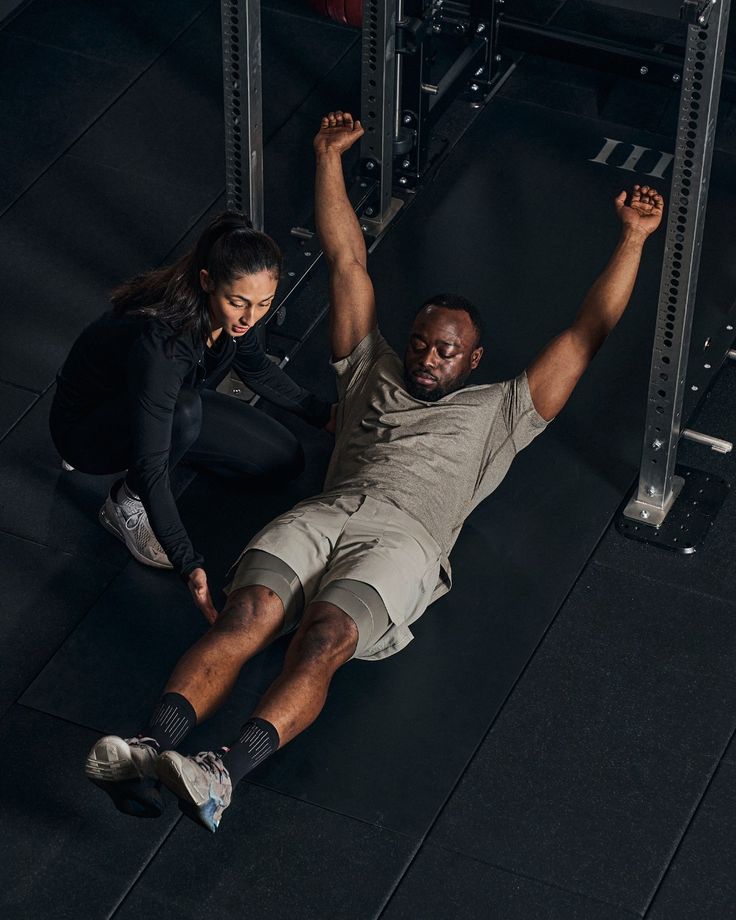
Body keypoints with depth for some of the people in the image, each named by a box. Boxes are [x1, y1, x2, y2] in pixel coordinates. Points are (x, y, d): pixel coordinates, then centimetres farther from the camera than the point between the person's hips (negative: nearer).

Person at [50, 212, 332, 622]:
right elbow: (150, 468, -42)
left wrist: (324, 413, 12)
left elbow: (258, 369, 6)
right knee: (185, 411, -38)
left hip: (161, 401, 7)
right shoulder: (159, 342, -41)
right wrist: (190, 565, -48)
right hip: (86, 427, -7)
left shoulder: (229, 314, -19)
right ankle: (125, 504, -12)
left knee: (286, 460, 0)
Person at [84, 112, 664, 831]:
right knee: (247, 616, -30)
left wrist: (633, 239, 21)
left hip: (402, 540, -3)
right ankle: (153, 750, -49)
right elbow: (346, 261, 35)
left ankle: (225, 774, -55)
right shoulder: (372, 373, 34)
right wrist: (329, 158, 37)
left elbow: (587, 334, 25)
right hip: (320, 516, 3)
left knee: (322, 639, -34)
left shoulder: (498, 412, 28)